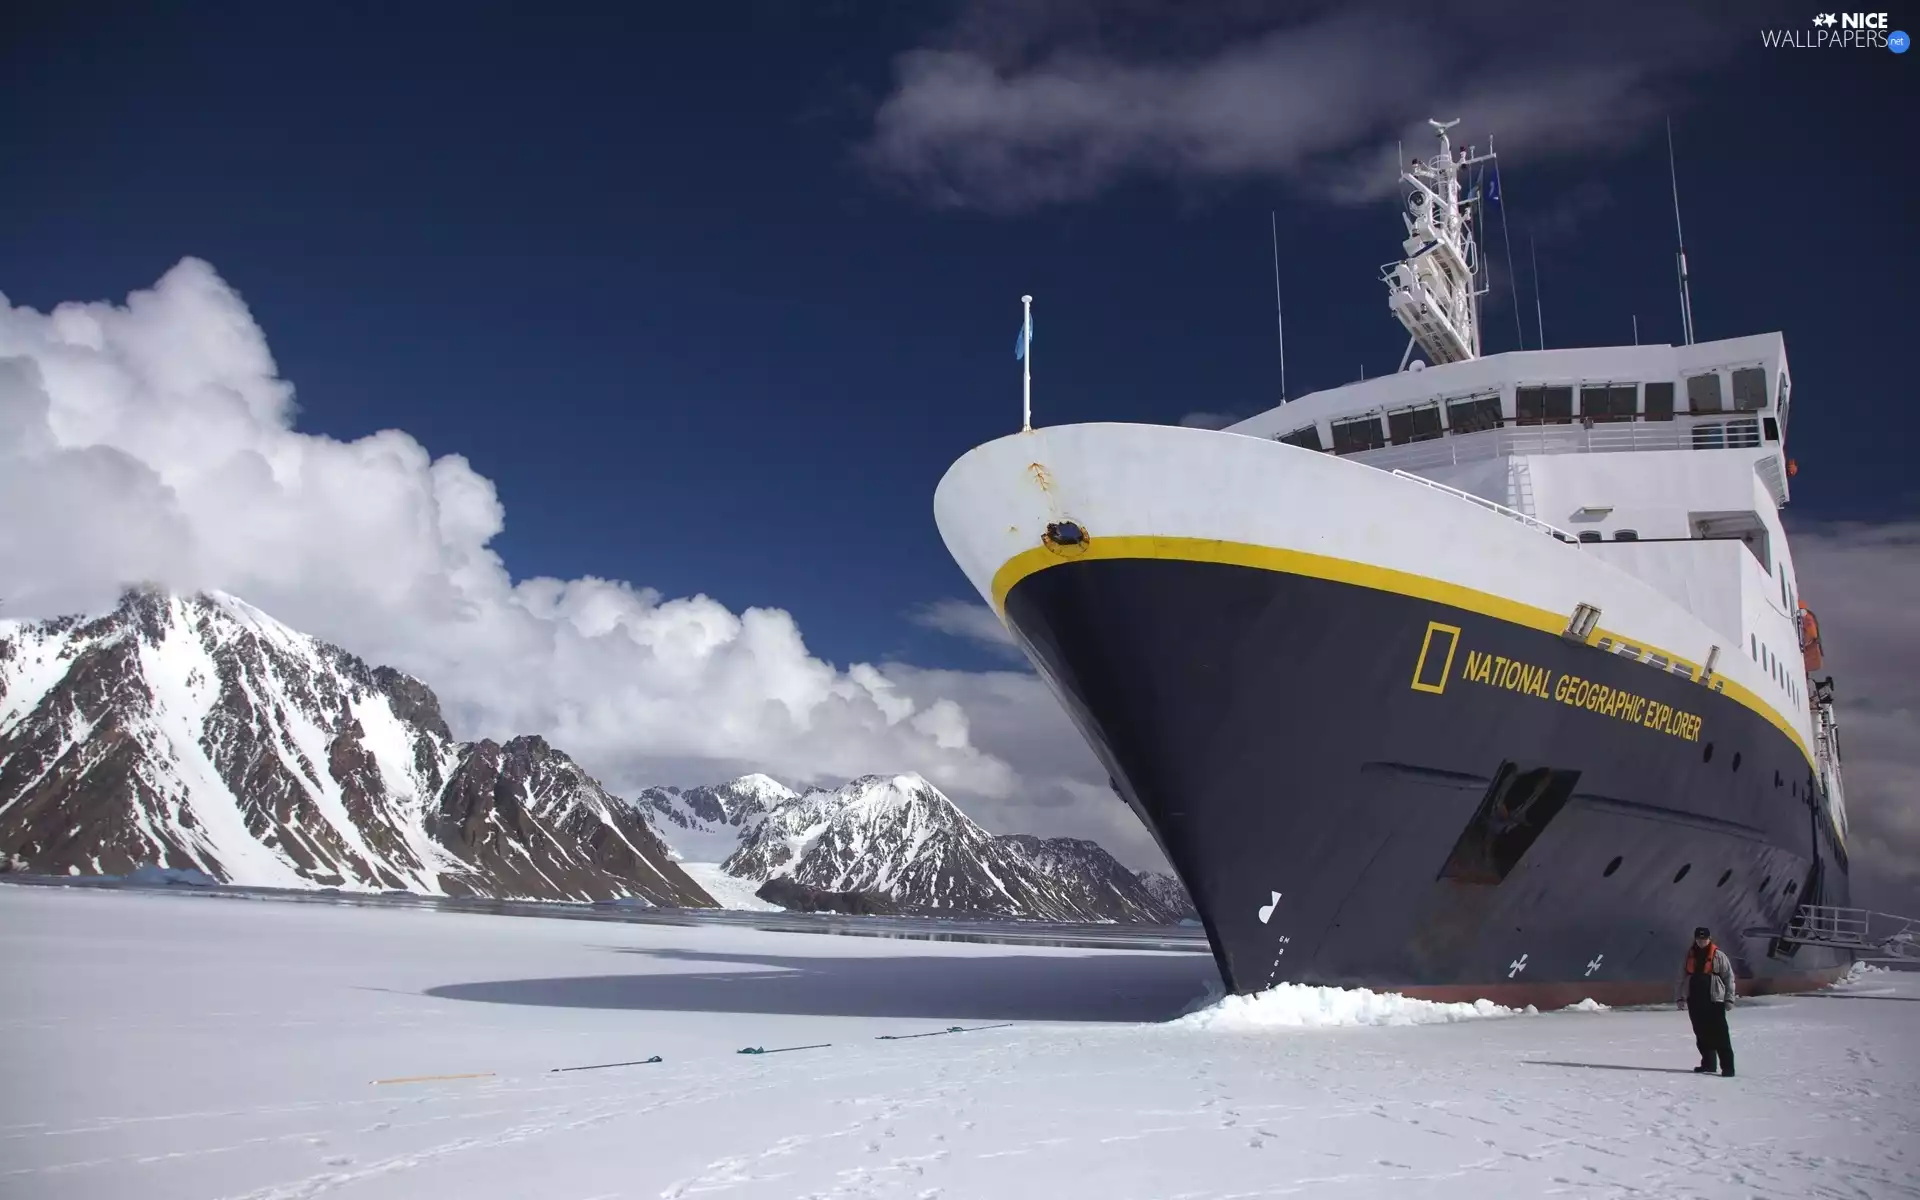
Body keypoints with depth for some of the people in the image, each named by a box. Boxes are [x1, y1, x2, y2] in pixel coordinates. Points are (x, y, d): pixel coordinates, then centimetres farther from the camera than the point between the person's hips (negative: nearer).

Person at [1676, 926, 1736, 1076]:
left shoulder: (1718, 955, -1)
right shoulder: (1690, 955, 11)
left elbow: (1729, 977, 0)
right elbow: (1683, 977, 15)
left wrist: (1729, 998, -5)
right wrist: (1681, 997, 11)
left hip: (1714, 1001, -5)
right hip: (1695, 1001, 5)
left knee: (1720, 1035, -8)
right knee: (1701, 1035, 9)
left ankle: (1727, 1067, -7)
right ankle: (1708, 1064, 18)